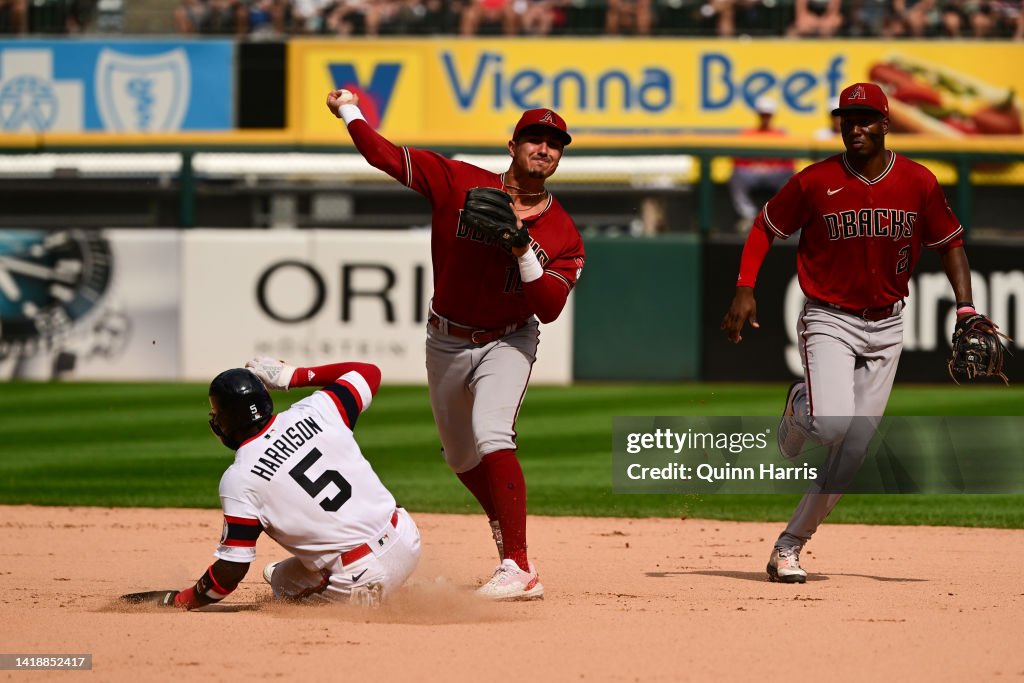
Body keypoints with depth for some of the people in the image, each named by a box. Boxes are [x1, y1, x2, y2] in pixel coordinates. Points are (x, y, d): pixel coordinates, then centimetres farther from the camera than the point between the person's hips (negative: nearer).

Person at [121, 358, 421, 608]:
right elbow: (369, 373, 19)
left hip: (363, 580, -7)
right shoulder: (315, 411, 0)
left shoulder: (240, 479, -11)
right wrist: (292, 375, 21)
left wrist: (177, 601, 6)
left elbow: (232, 570, -8)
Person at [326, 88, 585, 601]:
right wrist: (349, 112, -11)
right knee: (461, 458, 16)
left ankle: (519, 571, -33)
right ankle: (507, 528, 43)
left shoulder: (563, 235, -12)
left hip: (507, 343, -3)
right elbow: (385, 156, -9)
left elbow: (549, 309, -19)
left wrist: (524, 251, -30)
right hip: (447, 343, 3)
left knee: (491, 434, -27)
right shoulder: (459, 183, -11)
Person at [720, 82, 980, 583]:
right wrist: (745, 290, -12)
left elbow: (949, 242, 9)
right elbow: (765, 228, 2)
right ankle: (798, 411, 14)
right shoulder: (816, 181, -8)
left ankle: (789, 547, 10)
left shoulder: (918, 182, -1)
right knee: (831, 423, -25)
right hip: (829, 320, -3)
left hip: (886, 325, 3)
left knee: (854, 448, 0)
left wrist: (965, 308, -3)